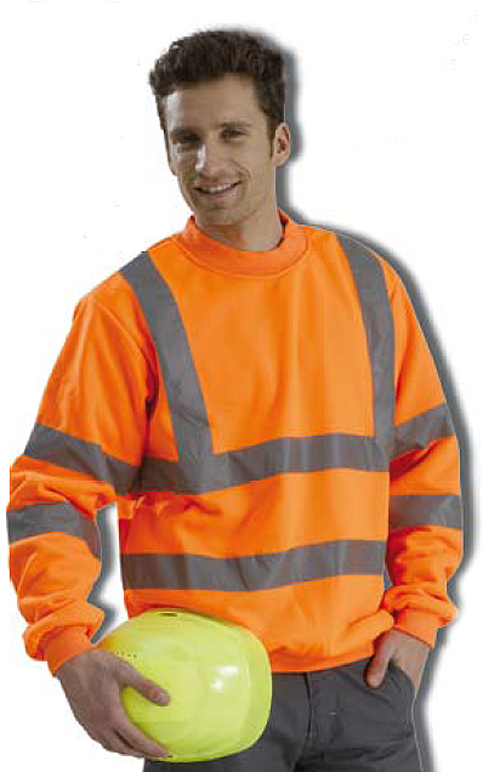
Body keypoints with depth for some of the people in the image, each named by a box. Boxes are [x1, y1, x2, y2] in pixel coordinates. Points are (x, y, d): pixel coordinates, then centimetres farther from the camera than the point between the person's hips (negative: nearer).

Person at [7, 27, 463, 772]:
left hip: (360, 676, 3)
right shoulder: (128, 307, -5)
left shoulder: (366, 284, 7)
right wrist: (70, 650, -20)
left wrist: (416, 617, 4)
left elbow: (426, 460, 13)